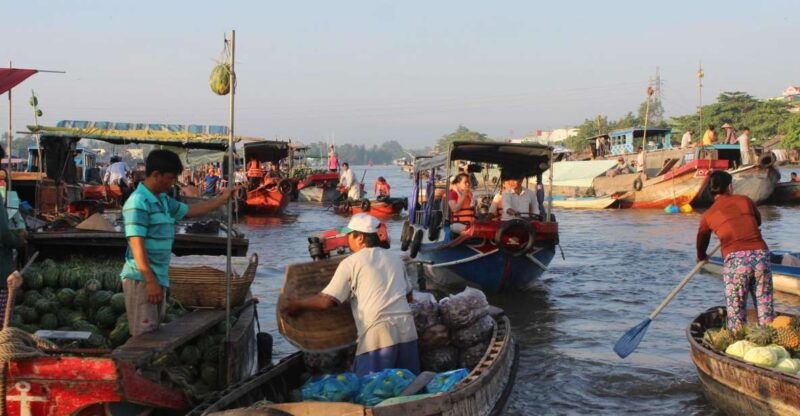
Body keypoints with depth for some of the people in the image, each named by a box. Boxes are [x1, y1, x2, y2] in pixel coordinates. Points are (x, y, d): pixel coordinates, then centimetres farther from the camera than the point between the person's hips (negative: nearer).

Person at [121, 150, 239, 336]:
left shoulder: (164, 201, 14)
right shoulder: (138, 202, -14)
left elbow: (192, 210, 27)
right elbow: (137, 245, -20)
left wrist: (222, 198, 28)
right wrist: (150, 281, -23)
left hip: (159, 279, 9)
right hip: (141, 279, -9)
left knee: (154, 333, 13)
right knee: (145, 336, -7)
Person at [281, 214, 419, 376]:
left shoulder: (351, 263, 0)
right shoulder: (394, 258, 17)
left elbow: (326, 301, -3)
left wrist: (298, 305, 12)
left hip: (378, 333, -6)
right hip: (407, 329, 6)